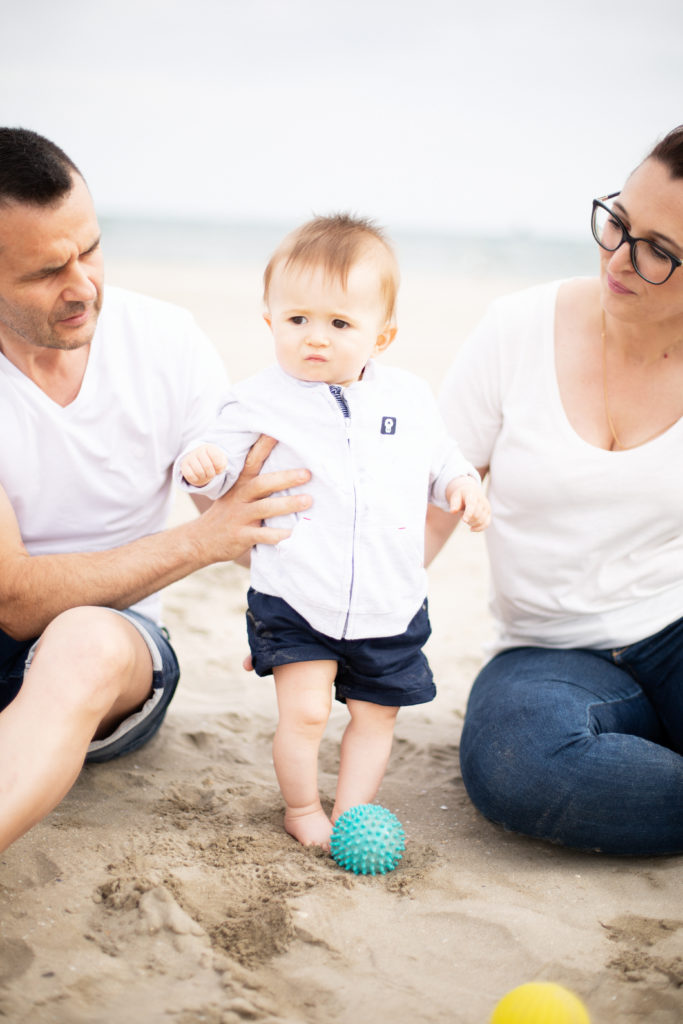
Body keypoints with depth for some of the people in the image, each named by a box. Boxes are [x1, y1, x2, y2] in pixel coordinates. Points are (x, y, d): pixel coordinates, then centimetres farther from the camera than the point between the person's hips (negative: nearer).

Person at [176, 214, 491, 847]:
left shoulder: (409, 398, 2)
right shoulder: (261, 400, -6)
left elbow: (438, 457, 16)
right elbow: (225, 470, -3)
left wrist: (460, 483, -4)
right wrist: (200, 467, -24)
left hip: (389, 609, 3)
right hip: (295, 604, -3)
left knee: (375, 715, 12)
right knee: (304, 711, -6)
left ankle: (351, 812, 31)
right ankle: (302, 810, 19)